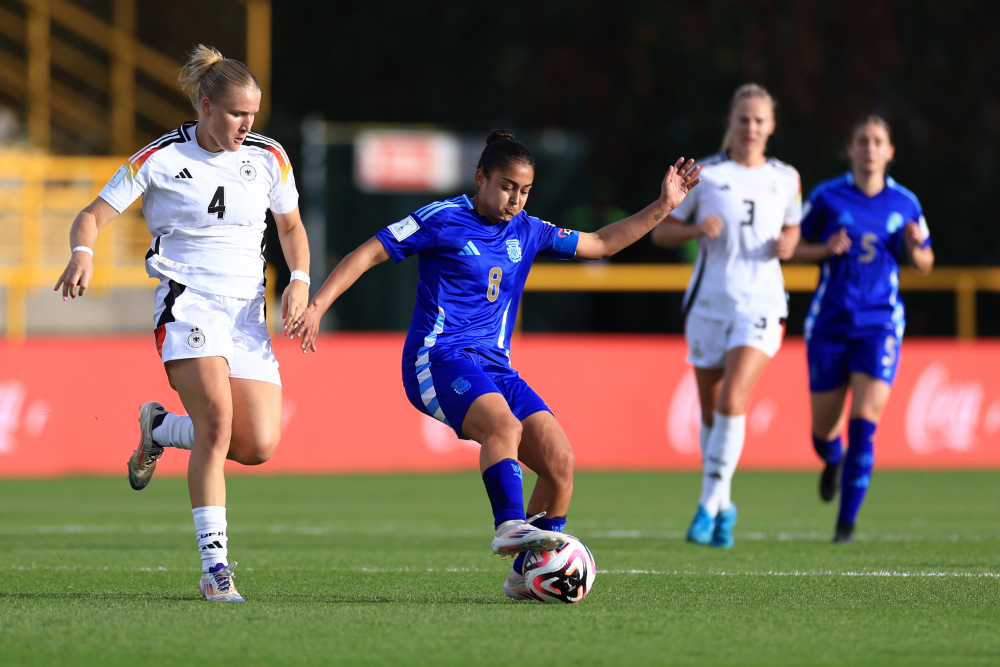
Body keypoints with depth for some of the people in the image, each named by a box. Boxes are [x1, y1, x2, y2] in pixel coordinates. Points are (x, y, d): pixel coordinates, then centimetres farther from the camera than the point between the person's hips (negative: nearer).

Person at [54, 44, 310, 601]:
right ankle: (215, 566, -22)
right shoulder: (159, 160, -5)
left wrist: (300, 279, 2)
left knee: (259, 446, -8)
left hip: (248, 309, 4)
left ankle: (160, 428, 24)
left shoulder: (269, 158, 5)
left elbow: (291, 226, 20)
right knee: (217, 418, -26)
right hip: (187, 303, -4)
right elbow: (93, 216, -5)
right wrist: (83, 253, -28)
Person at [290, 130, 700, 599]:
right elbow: (368, 253, 0)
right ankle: (509, 525, -47)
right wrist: (317, 306, -9)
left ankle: (526, 575, -1)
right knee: (503, 424, -36)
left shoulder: (527, 233, 17)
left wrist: (663, 206, 22)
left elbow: (600, 244, 28)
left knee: (560, 460, -10)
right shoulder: (443, 220, -1)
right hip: (439, 358, -6)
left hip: (494, 369, 6)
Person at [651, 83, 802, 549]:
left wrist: (787, 244, -1)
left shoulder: (786, 179, 7)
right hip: (709, 302, 1)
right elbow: (660, 231, 4)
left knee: (732, 401, -19)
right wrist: (696, 230, -15)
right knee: (710, 411, 7)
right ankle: (723, 509, 25)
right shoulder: (704, 174, 1)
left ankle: (709, 505, -14)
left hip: (761, 305, -1)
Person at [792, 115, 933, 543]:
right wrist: (827, 249, -14)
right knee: (824, 431, 6)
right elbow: (795, 247, 6)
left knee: (864, 424, -16)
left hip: (880, 323, 0)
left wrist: (915, 248, -8)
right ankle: (833, 461, 44)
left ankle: (847, 521, -9)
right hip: (829, 325, 0)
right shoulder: (826, 197, 0)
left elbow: (925, 263, 14)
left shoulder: (904, 203, 4)